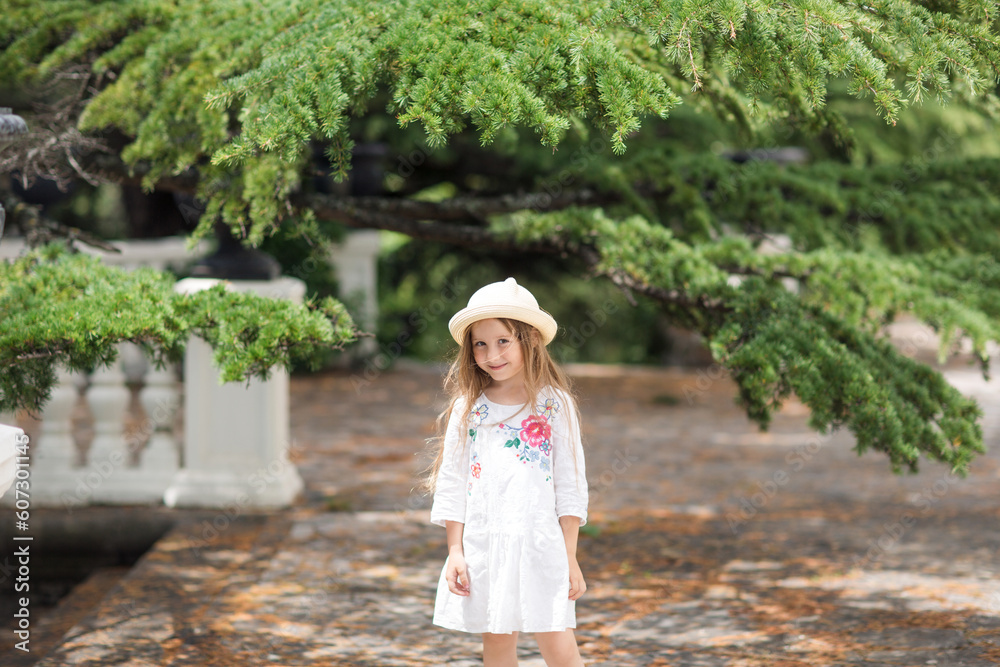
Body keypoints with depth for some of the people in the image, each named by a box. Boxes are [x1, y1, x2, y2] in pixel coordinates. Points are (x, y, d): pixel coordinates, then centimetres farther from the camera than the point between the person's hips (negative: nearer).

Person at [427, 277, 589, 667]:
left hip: (541, 545, -2)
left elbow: (570, 485, 2)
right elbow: (451, 483, 7)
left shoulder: (554, 404, 1)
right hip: (482, 544, 2)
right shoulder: (468, 409, 5)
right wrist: (454, 552, 1)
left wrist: (570, 557, -2)